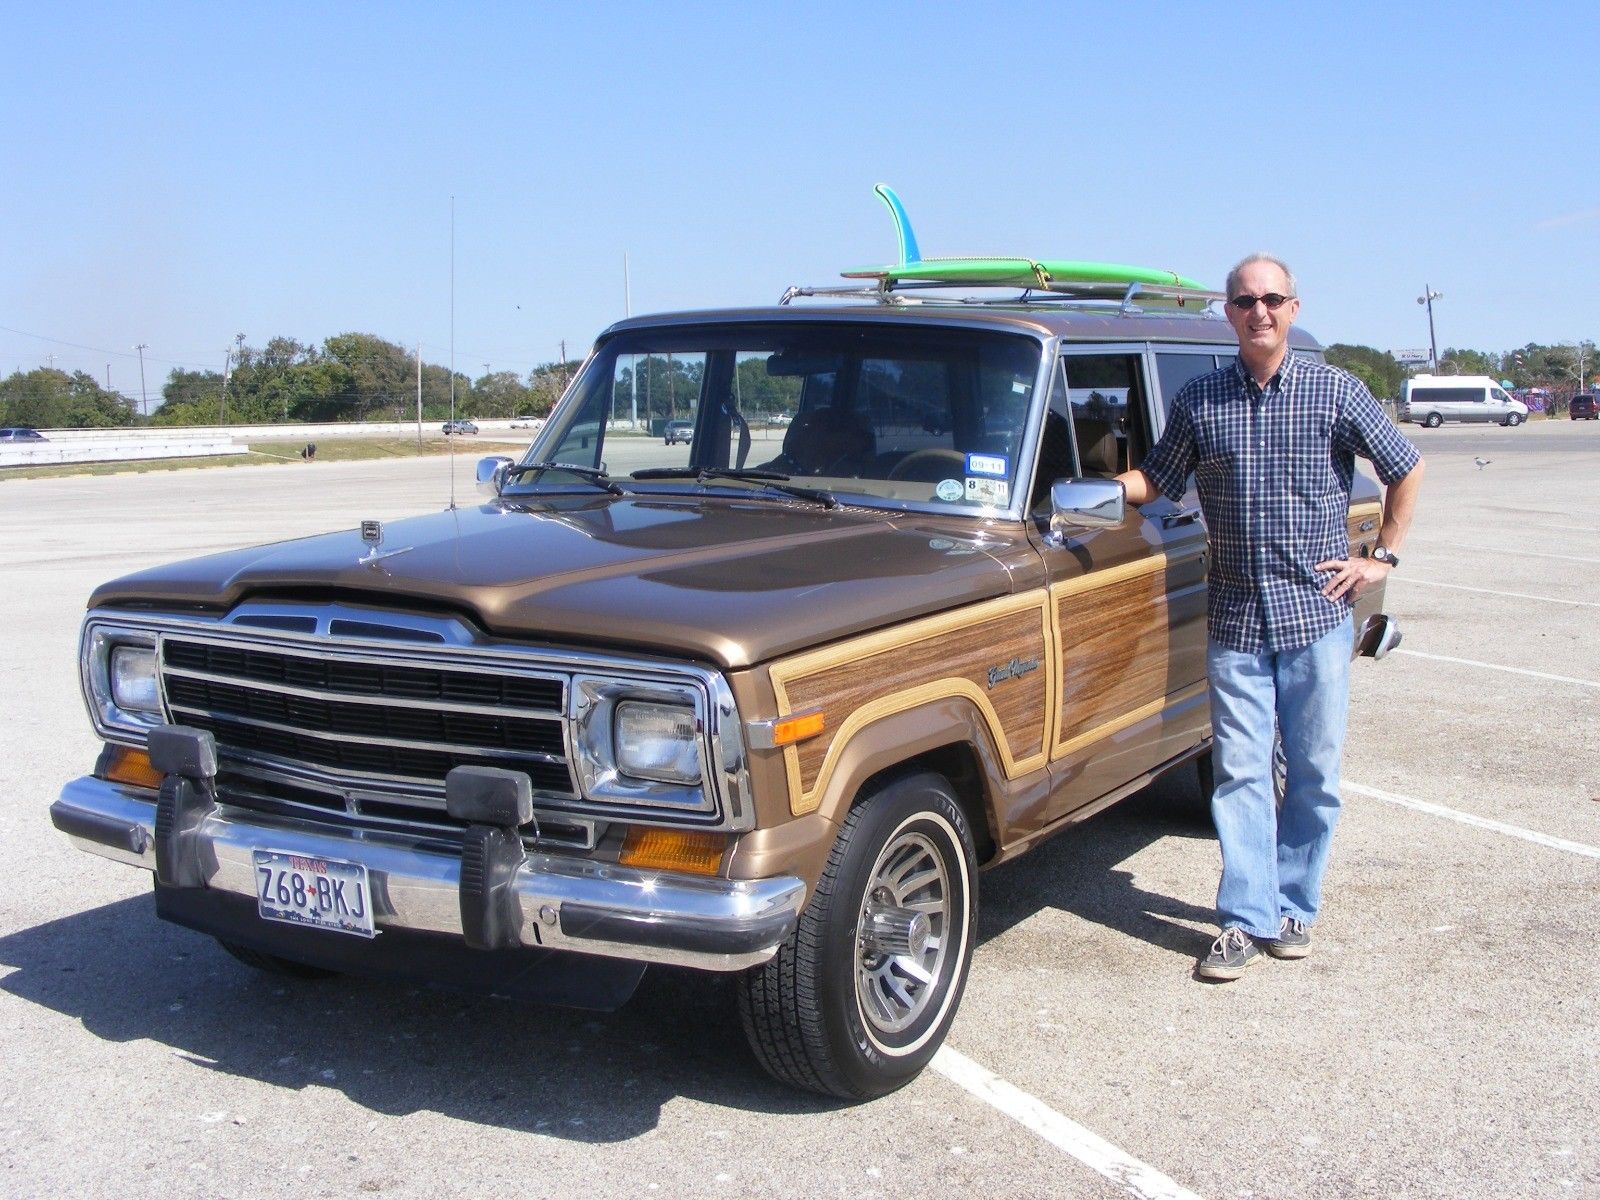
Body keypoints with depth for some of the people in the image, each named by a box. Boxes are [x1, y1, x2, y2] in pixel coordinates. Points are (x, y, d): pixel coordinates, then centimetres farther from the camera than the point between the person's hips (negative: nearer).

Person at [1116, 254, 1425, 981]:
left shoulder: (1335, 391, 0)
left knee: (1314, 774, 6)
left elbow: (1405, 469, 10)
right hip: (1234, 619, 1)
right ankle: (1245, 920, 7)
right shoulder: (1198, 400, 4)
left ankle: (1293, 907, 21)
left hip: (1318, 613, -1)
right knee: (1240, 773, 0)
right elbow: (1159, 479, 12)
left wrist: (1382, 556, 4)